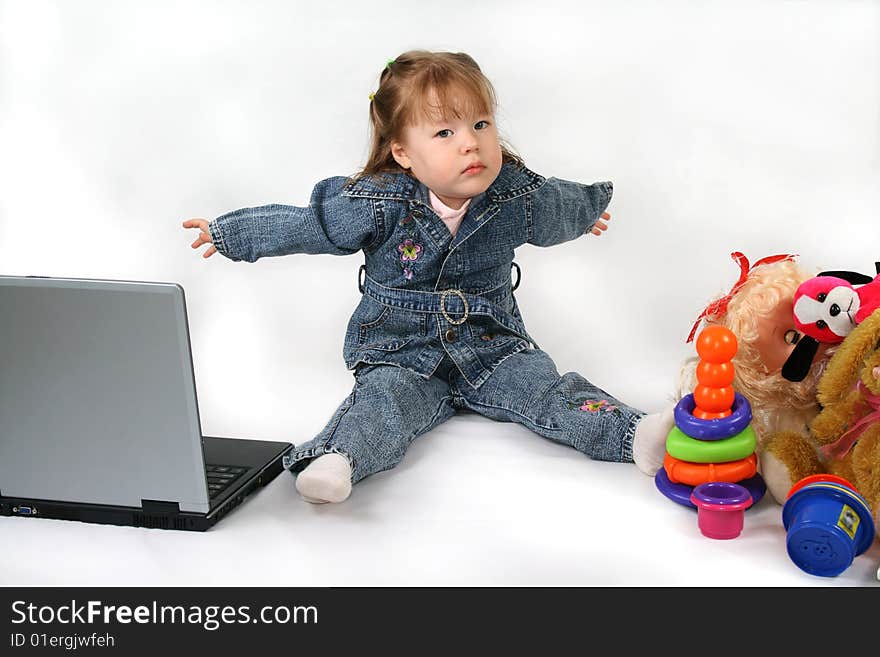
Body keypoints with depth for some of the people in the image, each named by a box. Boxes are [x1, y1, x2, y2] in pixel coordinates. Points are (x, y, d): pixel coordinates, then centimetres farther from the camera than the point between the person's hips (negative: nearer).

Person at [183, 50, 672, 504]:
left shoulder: (516, 195, -7)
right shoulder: (379, 203, -15)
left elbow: (560, 207, 17)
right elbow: (306, 225, -3)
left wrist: (591, 210, 37)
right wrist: (228, 233, 1)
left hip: (492, 345, 2)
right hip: (402, 355, -2)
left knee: (545, 388, -19)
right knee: (383, 401, -29)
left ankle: (633, 434, -29)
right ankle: (336, 460, -49)